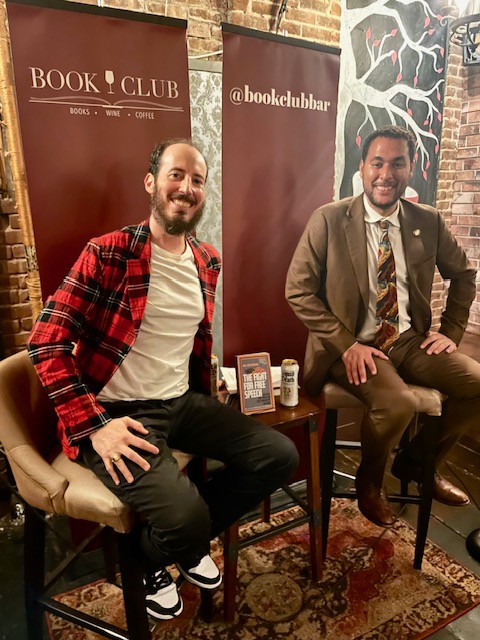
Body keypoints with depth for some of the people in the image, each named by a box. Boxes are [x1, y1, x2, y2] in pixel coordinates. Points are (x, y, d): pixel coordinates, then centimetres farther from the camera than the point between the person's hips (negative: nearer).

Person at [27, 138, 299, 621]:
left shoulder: (207, 262, 8)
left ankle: (188, 539, 21)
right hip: (119, 412, -6)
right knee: (185, 517, -26)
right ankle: (146, 561, 15)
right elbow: (46, 343, -15)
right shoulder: (107, 253, -13)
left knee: (279, 456, -1)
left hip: (184, 402, 7)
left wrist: (203, 395, 16)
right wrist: (94, 426, -20)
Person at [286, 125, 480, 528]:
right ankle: (370, 481, 7)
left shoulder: (429, 222, 4)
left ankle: (417, 462, 17)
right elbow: (298, 291, -11)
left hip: (410, 340, 5)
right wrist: (346, 345, -18)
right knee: (398, 404, -29)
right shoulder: (329, 220, -9)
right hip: (353, 346, -5)